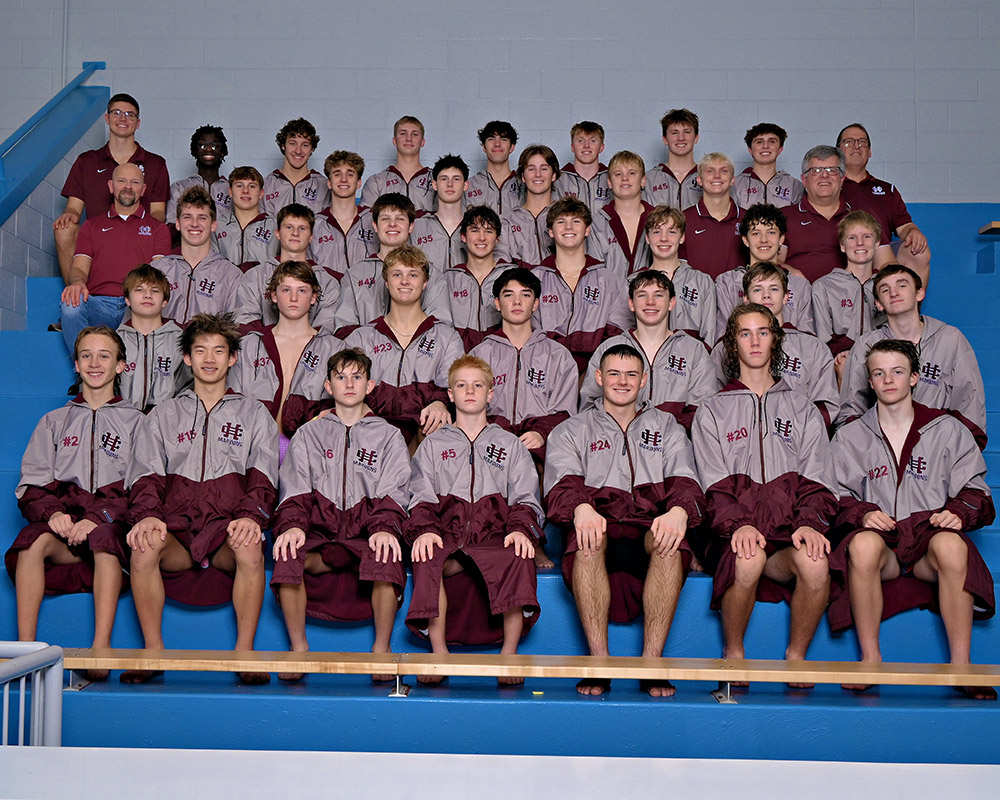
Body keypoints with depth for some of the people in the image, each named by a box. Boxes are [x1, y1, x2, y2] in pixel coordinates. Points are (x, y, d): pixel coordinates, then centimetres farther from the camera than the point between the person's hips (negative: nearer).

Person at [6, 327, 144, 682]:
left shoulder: (135, 422, 16)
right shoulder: (54, 421, 24)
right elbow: (31, 486, 13)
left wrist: (97, 518, -16)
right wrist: (52, 512, -10)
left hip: (111, 523, -2)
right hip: (62, 520, 2)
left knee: (104, 538, -38)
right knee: (34, 542, -32)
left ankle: (100, 652, -46)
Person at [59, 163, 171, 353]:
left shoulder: (157, 228, 22)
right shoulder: (92, 225, 26)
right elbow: (79, 268, 15)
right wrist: (77, 282, -13)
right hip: (99, 304, 2)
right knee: (71, 304, -34)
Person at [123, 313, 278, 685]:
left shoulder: (253, 413, 19)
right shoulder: (164, 414, 23)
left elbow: (263, 478, 7)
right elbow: (146, 476, 11)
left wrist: (250, 516, -15)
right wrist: (148, 515, -12)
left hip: (229, 529, -1)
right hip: (177, 527, 1)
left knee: (250, 549, -36)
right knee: (143, 547, -32)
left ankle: (245, 652, -26)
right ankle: (153, 651, -21)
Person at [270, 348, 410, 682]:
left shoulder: (388, 436, 16)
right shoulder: (309, 434, 19)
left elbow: (392, 495, 2)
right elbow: (295, 491, 7)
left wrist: (385, 529, -20)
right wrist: (292, 525, -16)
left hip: (367, 530, -1)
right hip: (319, 529, 1)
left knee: (386, 559, -35)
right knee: (287, 558, -31)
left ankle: (381, 649, -18)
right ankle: (298, 648, -16)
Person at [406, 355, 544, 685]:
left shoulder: (510, 444, 24)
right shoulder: (433, 445, 24)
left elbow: (525, 499, 13)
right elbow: (421, 499, 11)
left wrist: (520, 529, -10)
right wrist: (424, 530, -12)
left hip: (495, 533, 0)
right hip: (446, 533, 0)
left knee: (519, 559, -35)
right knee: (427, 560, -35)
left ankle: (509, 652, -28)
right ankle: (439, 652, -29)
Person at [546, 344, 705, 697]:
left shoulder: (666, 427, 24)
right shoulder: (571, 431, 19)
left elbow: (685, 480, 7)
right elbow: (562, 484, 1)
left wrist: (678, 511, -19)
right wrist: (581, 508, -25)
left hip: (651, 529, 1)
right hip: (599, 525, -1)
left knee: (671, 542, -35)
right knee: (588, 539, -37)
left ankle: (651, 664, -33)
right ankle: (598, 664, -34)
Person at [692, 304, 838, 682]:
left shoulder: (802, 408, 21)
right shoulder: (713, 411, 15)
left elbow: (817, 481, 10)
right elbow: (714, 487, 2)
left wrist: (809, 523, -12)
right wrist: (738, 525, -19)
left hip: (789, 531, 1)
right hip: (735, 533, -1)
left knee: (815, 564, -33)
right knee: (748, 560, -37)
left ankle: (796, 656, -10)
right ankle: (733, 653, -13)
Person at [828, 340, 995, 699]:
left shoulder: (947, 430, 16)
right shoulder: (849, 437, 17)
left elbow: (975, 488, 13)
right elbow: (838, 496, 10)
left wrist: (958, 512, -9)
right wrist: (863, 514, -11)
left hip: (929, 534, 0)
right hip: (880, 537, 0)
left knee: (950, 544, -37)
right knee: (863, 544, -37)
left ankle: (961, 666, -31)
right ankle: (870, 659, -27)